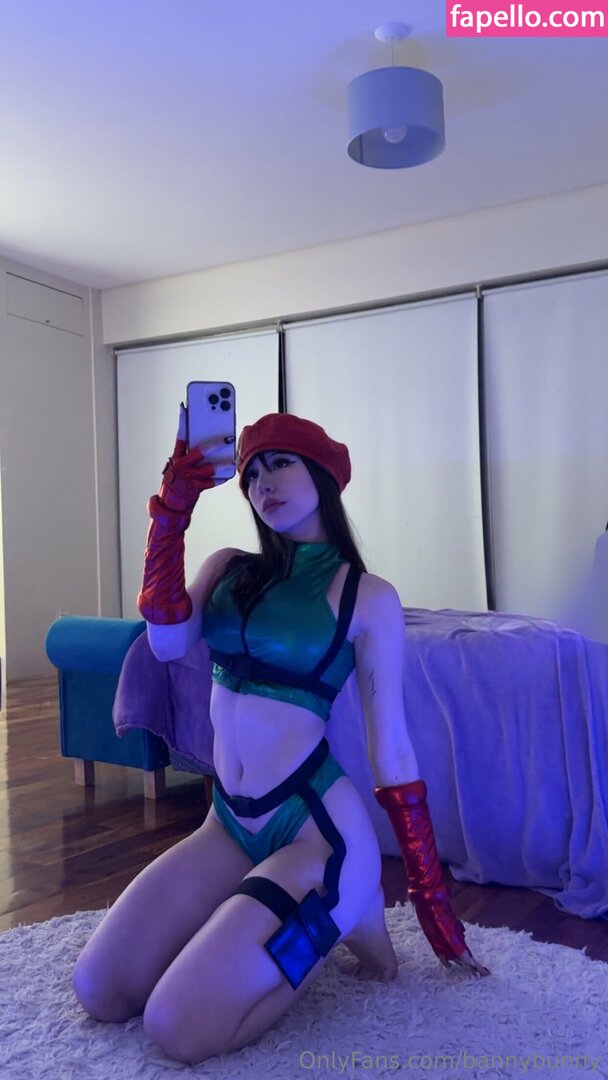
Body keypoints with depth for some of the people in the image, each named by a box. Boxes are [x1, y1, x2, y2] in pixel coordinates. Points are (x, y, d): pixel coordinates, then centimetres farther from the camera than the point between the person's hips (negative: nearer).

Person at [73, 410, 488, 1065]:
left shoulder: (369, 598, -6)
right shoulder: (228, 569, 8)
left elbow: (390, 749, -4)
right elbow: (167, 642, -12)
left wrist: (432, 900, -1)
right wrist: (175, 502, -15)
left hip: (318, 828, -6)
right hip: (229, 825, 6)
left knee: (179, 1029, -15)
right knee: (98, 994, 1)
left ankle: (346, 913, 7)